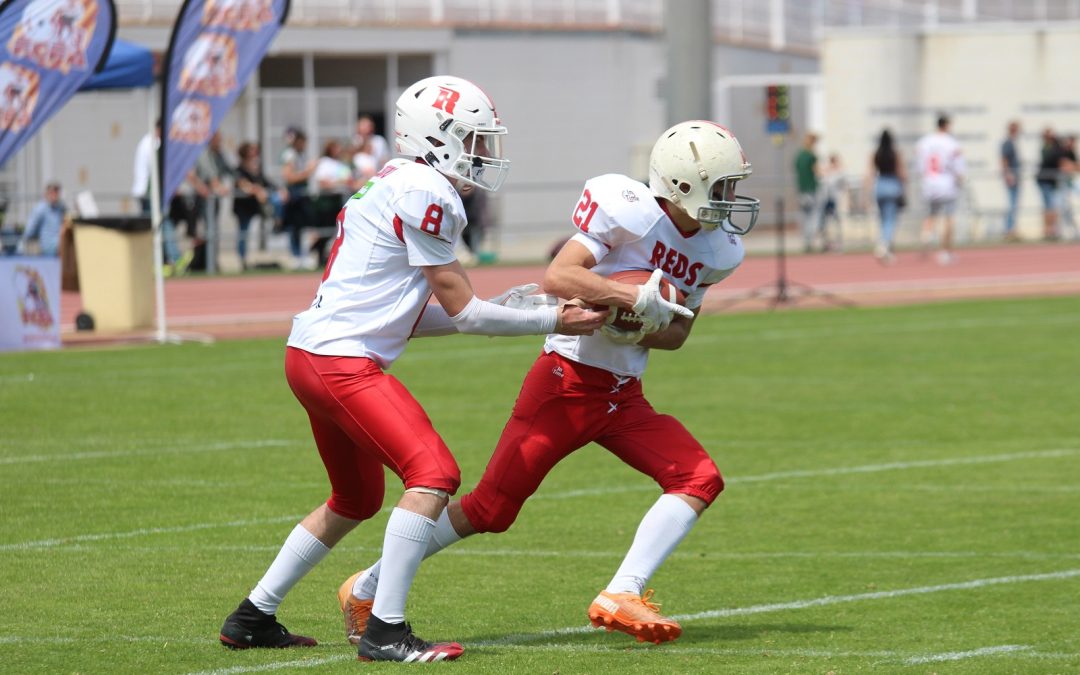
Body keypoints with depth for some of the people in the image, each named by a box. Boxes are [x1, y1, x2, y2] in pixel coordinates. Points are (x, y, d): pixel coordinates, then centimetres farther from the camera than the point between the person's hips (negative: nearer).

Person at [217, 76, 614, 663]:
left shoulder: (396, 187, 18)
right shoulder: (424, 195, -13)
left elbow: (409, 317, 18)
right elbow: (462, 311, -9)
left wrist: (500, 313, 11)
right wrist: (552, 322, 0)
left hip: (313, 356, 11)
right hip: (340, 360, -11)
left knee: (356, 500, 24)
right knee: (434, 475, -18)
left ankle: (252, 619, 30)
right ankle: (385, 632, -19)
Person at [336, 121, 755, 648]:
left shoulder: (718, 250, 4)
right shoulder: (631, 212, -19)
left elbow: (678, 331, 11)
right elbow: (557, 277, -29)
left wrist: (641, 332, -10)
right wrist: (639, 298, -33)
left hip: (624, 396, 7)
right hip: (567, 382, -7)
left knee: (700, 480, -11)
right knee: (491, 507, -1)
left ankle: (620, 598, -14)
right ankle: (368, 588, 16)